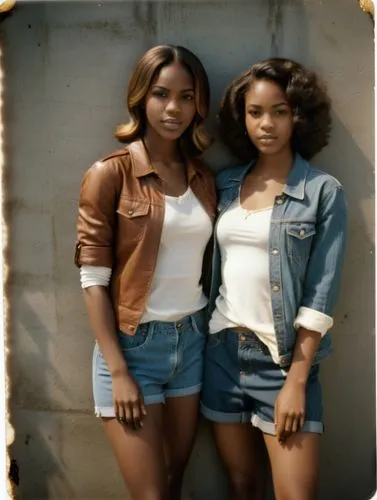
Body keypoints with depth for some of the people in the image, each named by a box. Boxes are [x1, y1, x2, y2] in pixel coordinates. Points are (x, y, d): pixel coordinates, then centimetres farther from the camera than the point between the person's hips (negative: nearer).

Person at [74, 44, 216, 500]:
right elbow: (93, 280, -11)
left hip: (192, 340, 5)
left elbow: (202, 264, 10)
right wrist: (118, 371, -14)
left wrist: (211, 335, 4)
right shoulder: (109, 174, -10)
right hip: (133, 345, -5)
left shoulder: (203, 177, 6)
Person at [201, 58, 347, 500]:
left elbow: (320, 295, -9)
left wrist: (296, 381, -12)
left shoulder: (323, 191, -6)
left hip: (283, 357, -3)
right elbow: (213, 269, 9)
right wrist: (207, 341, 3)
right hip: (222, 350, 4)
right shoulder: (226, 184, 6)